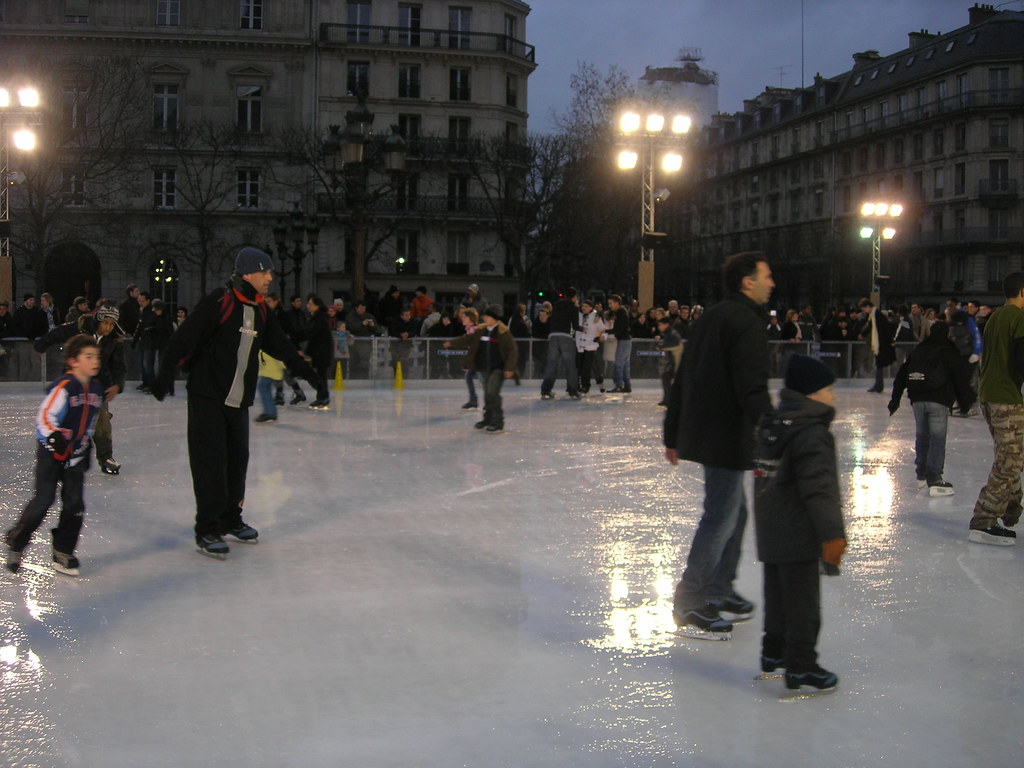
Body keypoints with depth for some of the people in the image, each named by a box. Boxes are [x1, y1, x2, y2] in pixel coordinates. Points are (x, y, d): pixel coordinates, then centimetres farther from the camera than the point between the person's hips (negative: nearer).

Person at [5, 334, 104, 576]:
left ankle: (63, 553, 13)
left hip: (75, 453, 6)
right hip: (51, 451, -6)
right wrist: (54, 438, -37)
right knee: (43, 500, -7)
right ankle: (15, 543, 14)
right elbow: (44, 416, -23)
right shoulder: (64, 387, -20)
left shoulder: (96, 389, 4)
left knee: (75, 503, 2)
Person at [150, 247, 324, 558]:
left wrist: (312, 376, 20)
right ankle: (207, 530, 3)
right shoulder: (218, 302, -13)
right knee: (210, 462, -5)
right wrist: (167, 371, -31)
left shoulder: (260, 312, 10)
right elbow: (184, 337, -19)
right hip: (207, 398, -7)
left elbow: (283, 348, 19)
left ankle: (230, 519, 29)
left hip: (239, 403, 7)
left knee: (237, 460, 13)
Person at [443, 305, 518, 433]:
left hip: (498, 368, -7)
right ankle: (488, 419, 25)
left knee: (492, 392, -16)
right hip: (485, 368, 7)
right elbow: (468, 339, 17)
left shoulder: (503, 332, -11)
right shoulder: (481, 330, 8)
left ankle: (498, 421, -9)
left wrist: (509, 368, -15)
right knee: (487, 393, 13)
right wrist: (451, 343, 12)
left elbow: (512, 350, -11)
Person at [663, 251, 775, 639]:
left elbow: (681, 384, 18)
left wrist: (673, 436, 23)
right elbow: (753, 390, -24)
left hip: (700, 432, 10)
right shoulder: (747, 322, -14)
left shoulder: (709, 319, 16)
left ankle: (719, 588, 31)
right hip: (727, 437, -10)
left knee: (733, 510, 21)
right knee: (721, 516, -3)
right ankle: (689, 604, 3)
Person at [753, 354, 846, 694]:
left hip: (770, 534, 9)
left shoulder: (770, 426, 9)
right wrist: (832, 533, -22)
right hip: (798, 538, -9)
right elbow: (819, 488, -24)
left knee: (778, 594, 20)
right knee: (802, 600, -1)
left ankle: (774, 652, 32)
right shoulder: (811, 435, -20)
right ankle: (801, 667, 4)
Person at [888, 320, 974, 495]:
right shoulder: (949, 354, 1)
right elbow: (961, 379, -1)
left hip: (917, 401, 5)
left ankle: (922, 475, 26)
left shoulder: (916, 352, 14)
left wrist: (895, 400, 22)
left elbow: (901, 377, 16)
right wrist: (965, 403, 7)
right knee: (937, 440, -5)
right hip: (938, 401, -5)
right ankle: (934, 481, -9)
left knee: (921, 436, 16)